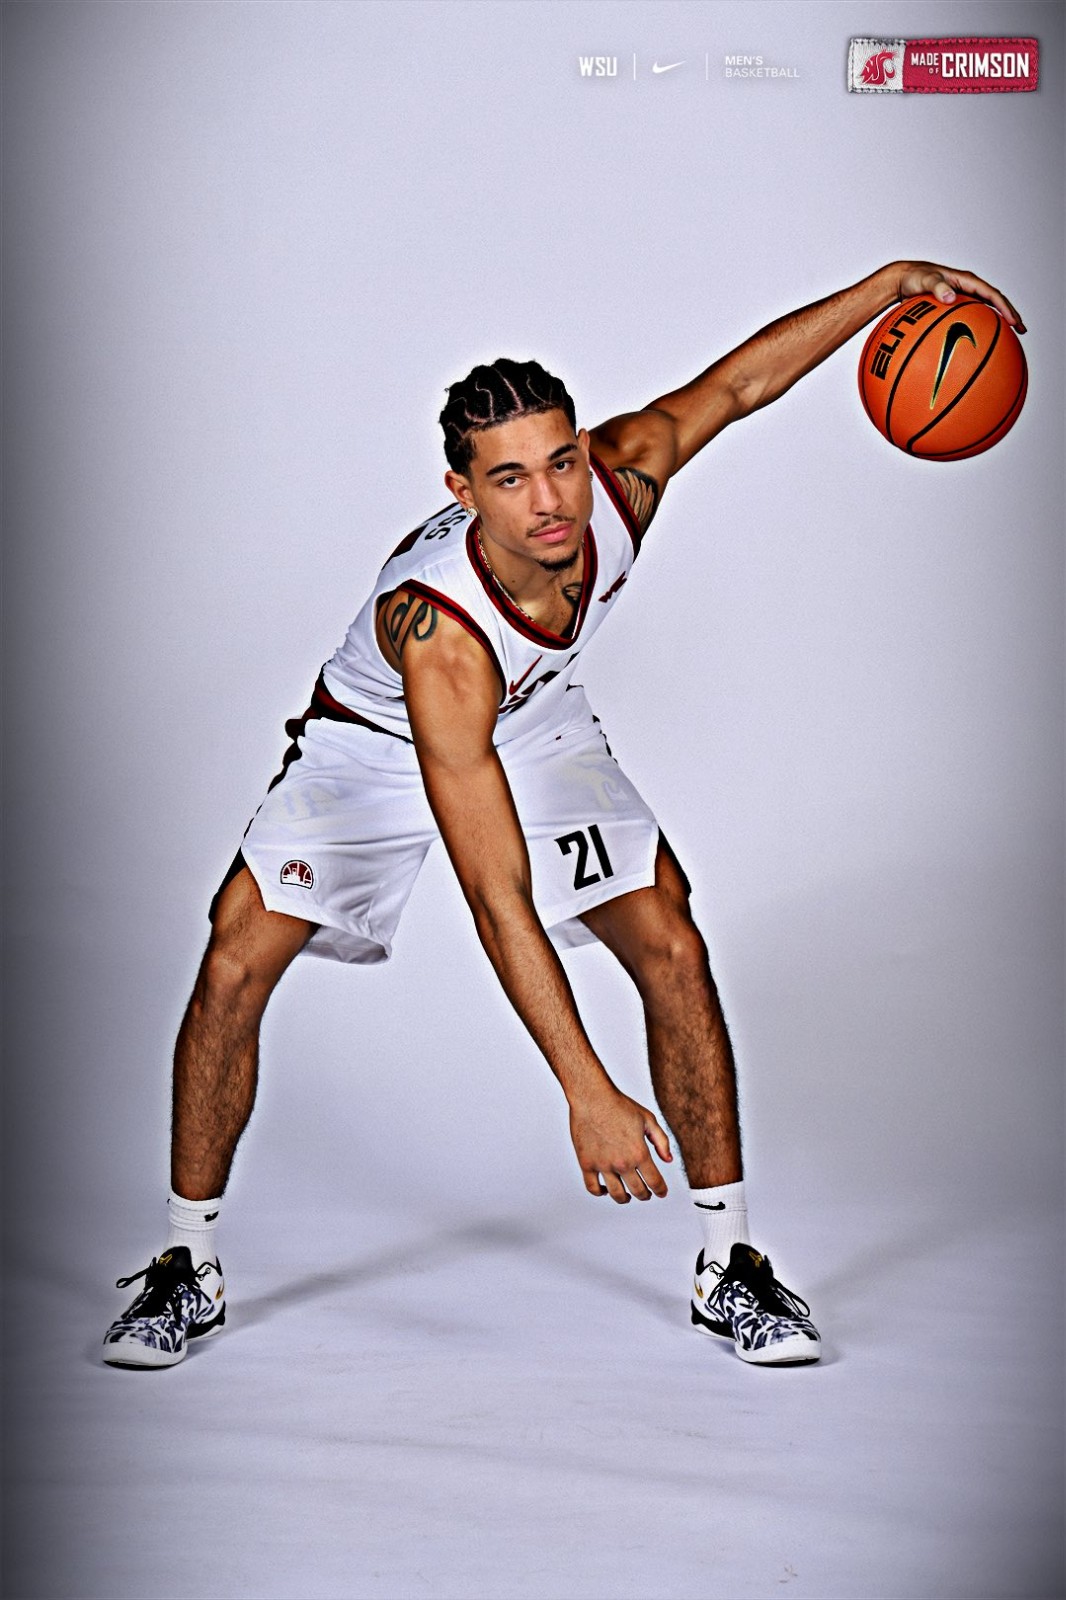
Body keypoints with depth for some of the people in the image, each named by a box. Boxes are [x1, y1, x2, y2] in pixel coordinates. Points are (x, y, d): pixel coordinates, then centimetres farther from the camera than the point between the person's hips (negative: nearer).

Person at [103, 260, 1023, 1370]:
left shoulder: (619, 482, -30)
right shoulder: (438, 631, -43)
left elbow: (735, 381, -7)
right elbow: (496, 898, -44)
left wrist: (890, 284, -10)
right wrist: (587, 1093, -45)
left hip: (535, 726, 4)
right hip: (378, 738, -4)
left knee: (671, 948, -10)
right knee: (235, 965, -15)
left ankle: (731, 1265, 4)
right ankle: (187, 1269, 6)